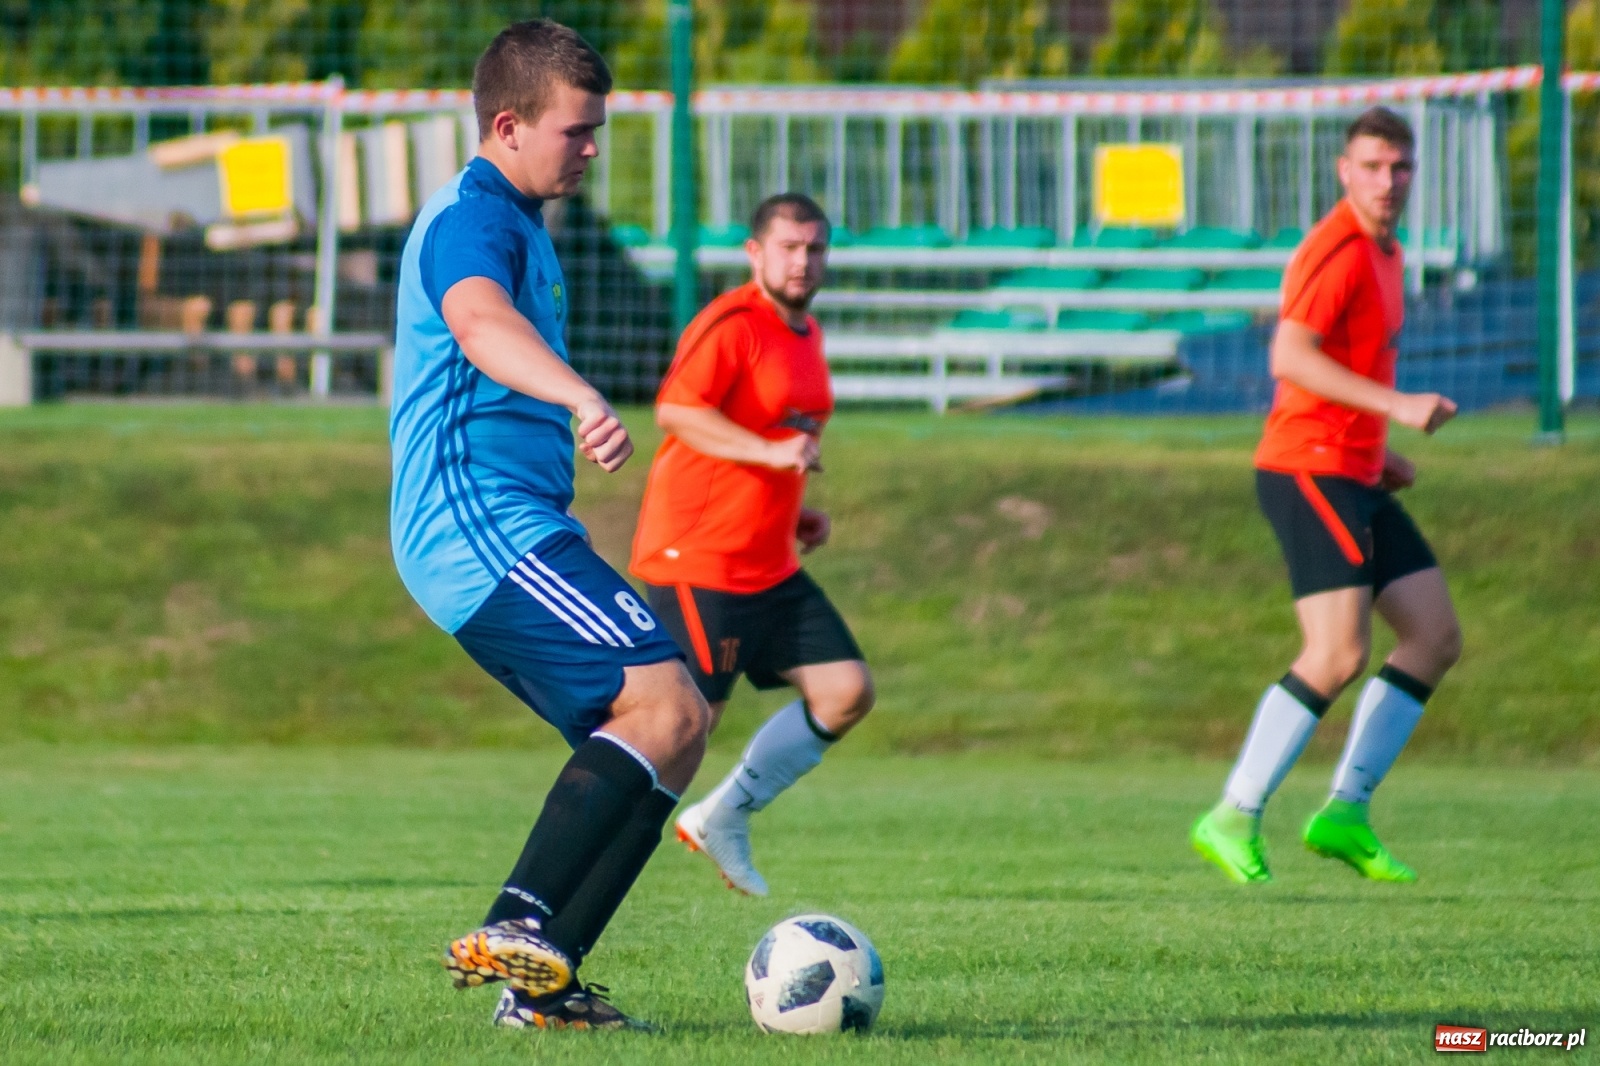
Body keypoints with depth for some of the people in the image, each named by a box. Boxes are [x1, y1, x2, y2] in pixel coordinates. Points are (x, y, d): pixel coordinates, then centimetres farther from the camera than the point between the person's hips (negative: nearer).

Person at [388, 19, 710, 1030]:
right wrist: (583, 399, -53)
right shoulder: (471, 220, -12)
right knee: (666, 704, -22)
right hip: (480, 522, -10)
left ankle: (542, 984, 1)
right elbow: (479, 320, -36)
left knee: (672, 729, 4)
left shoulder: (519, 226, 22)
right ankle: (517, 928, -27)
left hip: (515, 530, 10)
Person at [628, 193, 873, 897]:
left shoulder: (805, 336, 17)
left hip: (771, 568, 9)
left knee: (847, 690, 1)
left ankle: (724, 817, 11)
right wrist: (770, 451, -36)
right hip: (696, 562, -9)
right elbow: (675, 410, -28)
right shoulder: (732, 325, -13)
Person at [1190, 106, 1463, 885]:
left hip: (1353, 481, 10)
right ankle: (1233, 818, -9)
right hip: (1309, 470, -10)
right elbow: (1289, 358, -25)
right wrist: (1395, 405, -29)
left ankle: (1346, 811, 6)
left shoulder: (1382, 256, 18)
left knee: (1436, 637, 5)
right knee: (1339, 654, -17)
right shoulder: (1337, 250, -13)